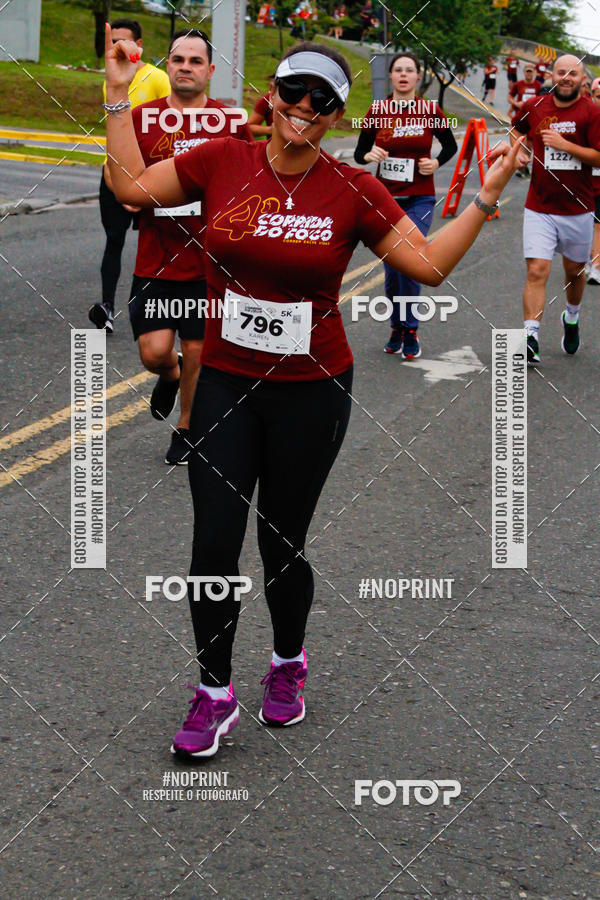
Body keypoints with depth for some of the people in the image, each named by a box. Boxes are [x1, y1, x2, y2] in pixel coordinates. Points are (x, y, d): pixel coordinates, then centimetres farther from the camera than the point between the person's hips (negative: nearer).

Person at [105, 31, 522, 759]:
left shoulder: (352, 189, -5)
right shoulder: (222, 162, -1)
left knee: (281, 543, 9)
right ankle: (214, 692, 20)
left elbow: (430, 264, -3)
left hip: (312, 392, -1)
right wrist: (119, 97, 4)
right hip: (226, 384, 1)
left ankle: (288, 664, 38)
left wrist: (484, 200, -8)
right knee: (213, 543, 1)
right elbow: (132, 185, 6)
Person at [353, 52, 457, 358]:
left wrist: (436, 163, -6)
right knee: (391, 270, 7)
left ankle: (410, 331, -3)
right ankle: (396, 329, 25)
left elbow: (450, 145, 13)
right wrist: (370, 155, -15)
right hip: (385, 199, 2)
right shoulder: (377, 112, 0)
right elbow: (359, 152, 7)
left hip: (419, 200, -2)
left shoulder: (430, 112, -1)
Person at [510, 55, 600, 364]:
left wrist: (564, 144, -21)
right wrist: (518, 148, 6)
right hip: (539, 208, 0)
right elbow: (516, 128, 25)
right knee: (536, 271, -12)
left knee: (574, 271, 16)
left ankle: (571, 319, 44)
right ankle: (530, 338, -14)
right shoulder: (533, 107, 2)